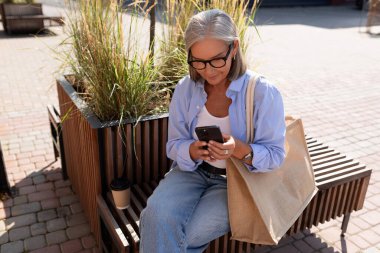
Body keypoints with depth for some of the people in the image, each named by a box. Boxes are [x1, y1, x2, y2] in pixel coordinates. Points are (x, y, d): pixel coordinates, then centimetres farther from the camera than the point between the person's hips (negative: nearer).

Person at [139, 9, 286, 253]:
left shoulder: (264, 93, -15)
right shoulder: (185, 88, -5)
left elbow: (275, 155, -10)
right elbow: (174, 145, 0)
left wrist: (241, 150, -31)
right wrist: (193, 150, -24)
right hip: (192, 170, 3)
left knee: (189, 233, -23)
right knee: (157, 215, -27)